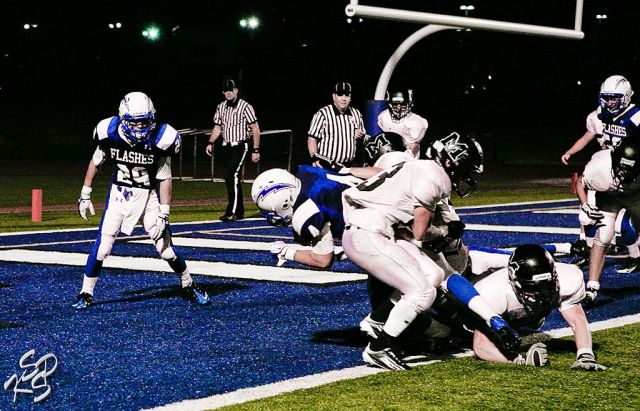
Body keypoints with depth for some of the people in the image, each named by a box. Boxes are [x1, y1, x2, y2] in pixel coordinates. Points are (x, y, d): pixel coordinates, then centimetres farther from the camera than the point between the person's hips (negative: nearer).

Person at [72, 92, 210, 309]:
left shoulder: (160, 139, -19)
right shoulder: (110, 133, -15)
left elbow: (164, 179, -10)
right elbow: (96, 162, 3)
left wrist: (164, 214, -12)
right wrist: (85, 195, 7)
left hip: (148, 196, -1)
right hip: (119, 194, 1)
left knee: (165, 247, -1)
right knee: (102, 246, -9)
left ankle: (189, 286, 23)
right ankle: (86, 294, 6)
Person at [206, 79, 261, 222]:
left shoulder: (245, 107, -7)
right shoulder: (221, 107, 12)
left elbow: (255, 129, -6)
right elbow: (217, 127, 20)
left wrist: (256, 150, -10)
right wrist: (211, 143, 4)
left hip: (240, 146, -7)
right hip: (227, 146, 7)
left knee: (232, 176, -19)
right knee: (232, 179, 8)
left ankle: (232, 212, -22)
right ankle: (239, 212, 16)